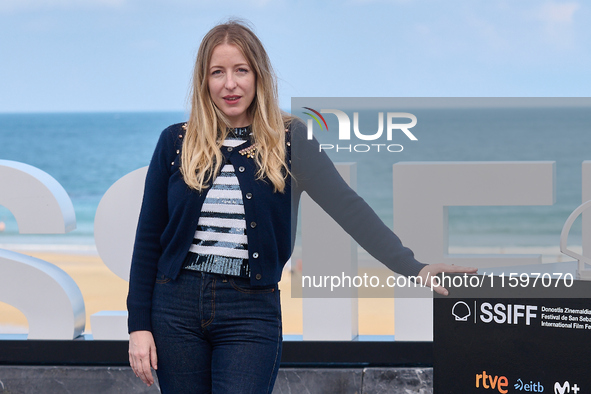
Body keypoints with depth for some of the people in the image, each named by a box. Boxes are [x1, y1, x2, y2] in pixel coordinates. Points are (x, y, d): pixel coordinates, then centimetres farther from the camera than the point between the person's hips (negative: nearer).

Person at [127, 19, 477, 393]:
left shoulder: (289, 141, 1)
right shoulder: (177, 142, 5)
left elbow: (346, 205, -7)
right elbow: (148, 237, 7)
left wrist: (413, 267, -18)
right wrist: (139, 325, 1)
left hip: (251, 311, -2)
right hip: (177, 305, 2)